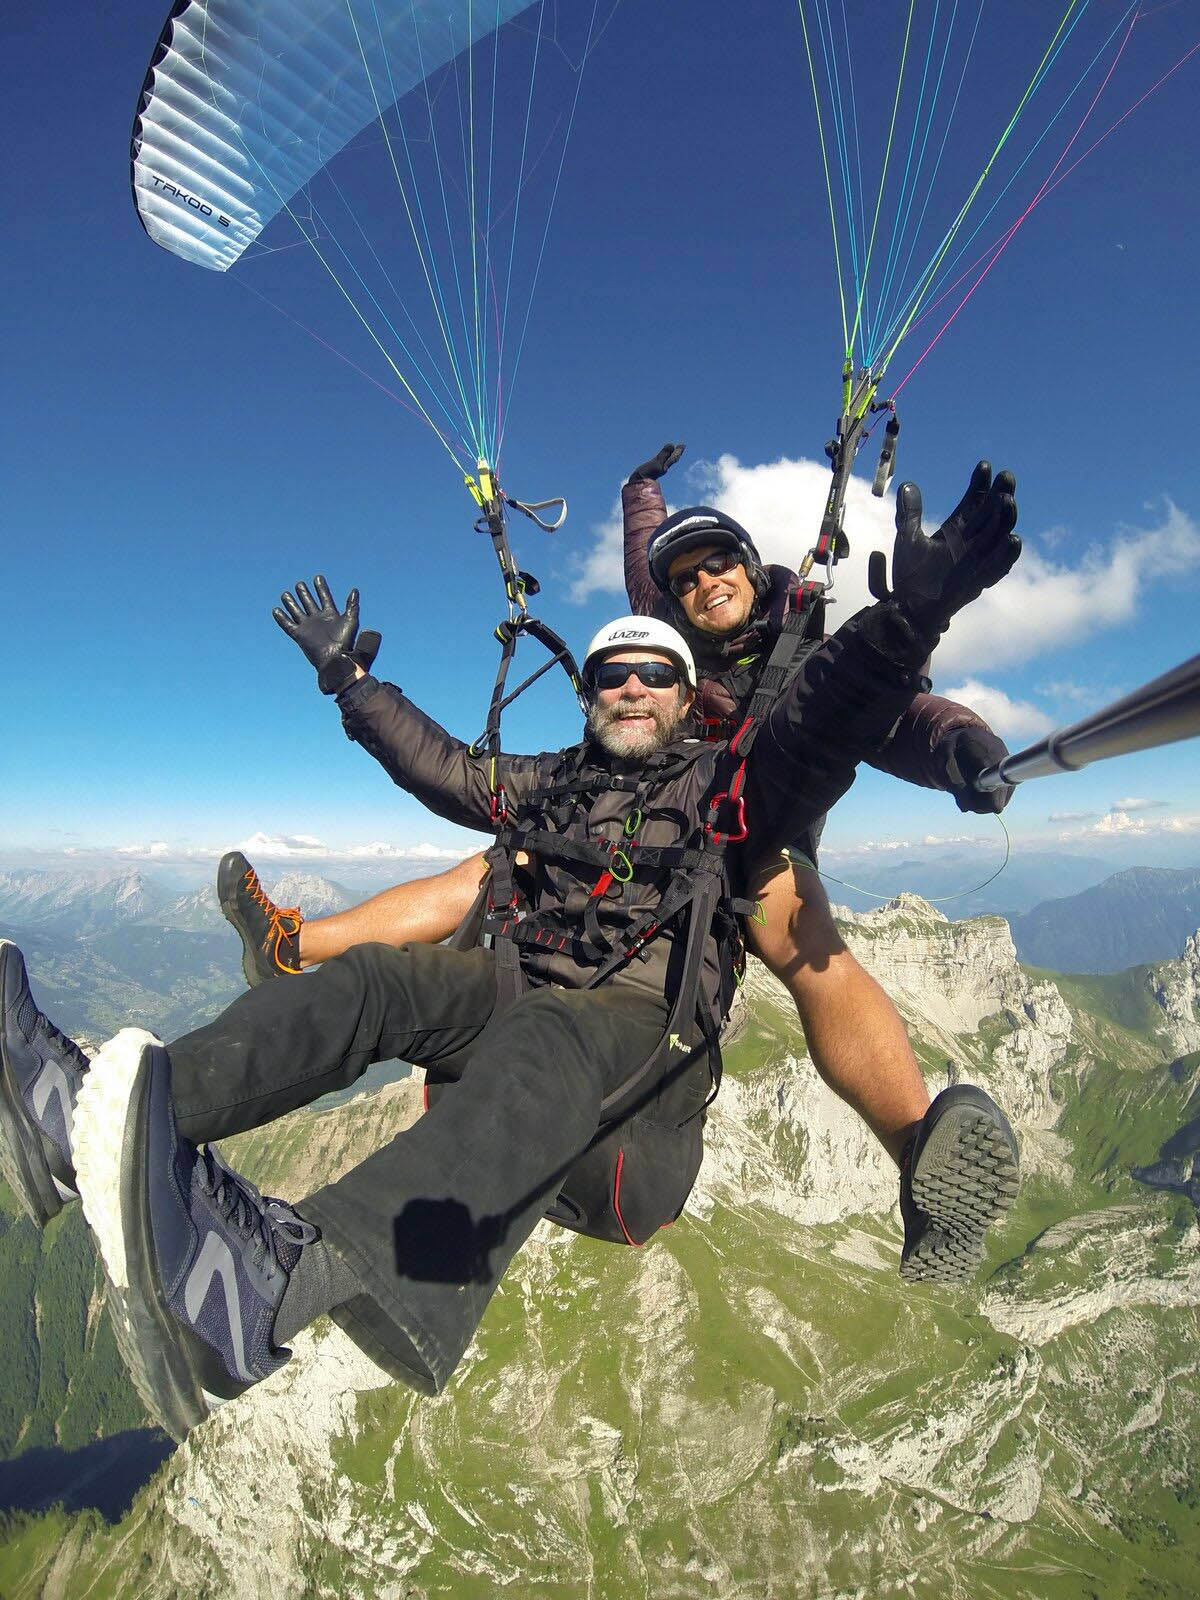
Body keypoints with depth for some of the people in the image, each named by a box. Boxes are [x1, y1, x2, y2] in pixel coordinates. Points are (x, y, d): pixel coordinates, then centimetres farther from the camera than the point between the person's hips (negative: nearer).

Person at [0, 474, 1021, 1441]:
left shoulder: (722, 787, 10)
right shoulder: (550, 781, 24)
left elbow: (819, 732, -8)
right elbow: (443, 768, 35)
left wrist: (907, 619, -23)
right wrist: (351, 680, 38)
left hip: (644, 1033, -5)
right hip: (514, 1000, 6)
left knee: (544, 1046, -38)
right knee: (371, 979, -17)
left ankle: (284, 1277, -63)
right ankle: (95, 1115, -34)